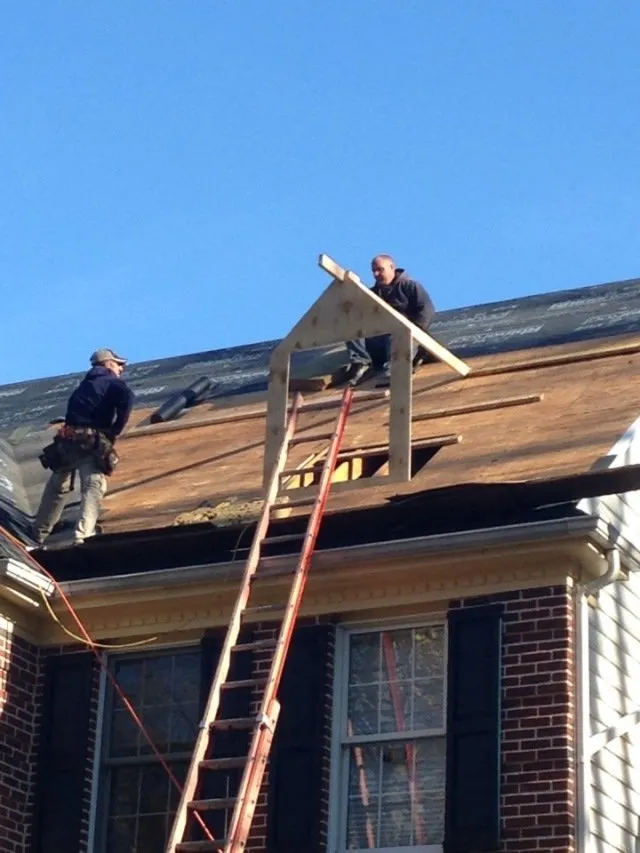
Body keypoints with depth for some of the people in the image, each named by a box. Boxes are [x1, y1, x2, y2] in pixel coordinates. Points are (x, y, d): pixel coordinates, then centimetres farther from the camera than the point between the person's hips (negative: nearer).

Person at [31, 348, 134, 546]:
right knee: (92, 487, -11)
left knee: (56, 487, 20)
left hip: (67, 440, 6)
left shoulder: (84, 385, 27)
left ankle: (37, 534, 32)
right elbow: (126, 397, -18)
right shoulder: (112, 382, 5)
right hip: (91, 442, -6)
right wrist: (115, 431, -9)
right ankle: (83, 535, -31)